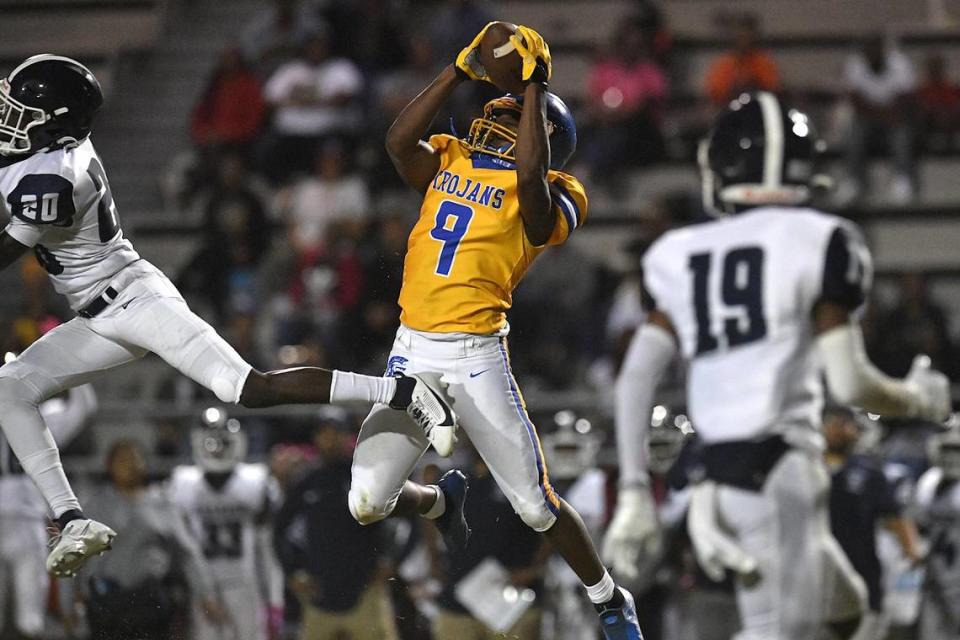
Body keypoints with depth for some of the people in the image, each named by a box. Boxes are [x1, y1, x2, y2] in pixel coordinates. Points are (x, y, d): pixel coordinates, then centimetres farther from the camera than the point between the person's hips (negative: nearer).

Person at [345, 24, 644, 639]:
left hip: (478, 357, -4)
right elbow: (399, 140, -5)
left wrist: (535, 84, -16)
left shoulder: (541, 201, -3)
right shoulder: (448, 162, 13)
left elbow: (531, 175, -26)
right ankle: (441, 500, 34)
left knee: (537, 507, 0)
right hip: (412, 352, 4)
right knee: (367, 503, -1)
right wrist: (461, 70, -5)